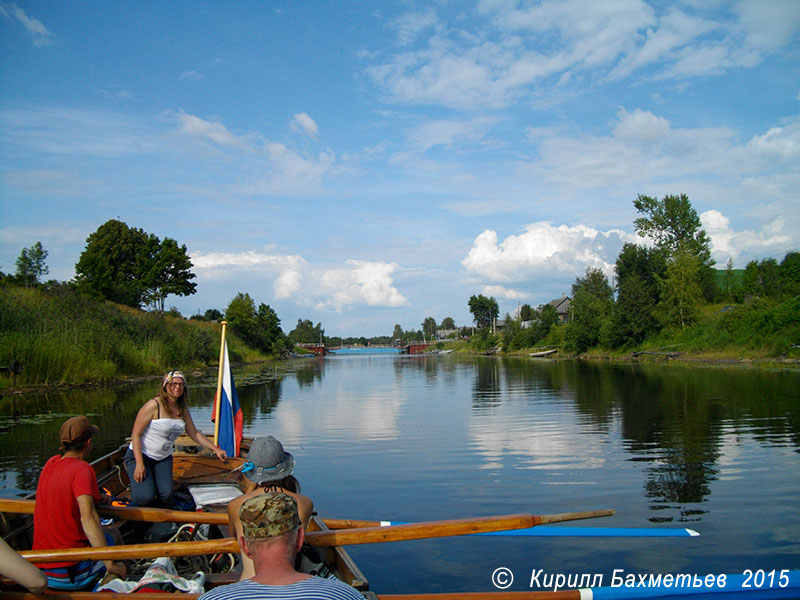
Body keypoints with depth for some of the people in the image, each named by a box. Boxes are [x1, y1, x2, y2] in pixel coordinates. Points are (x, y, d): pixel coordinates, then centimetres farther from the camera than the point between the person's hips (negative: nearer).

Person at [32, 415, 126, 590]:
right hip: (72, 574, -6)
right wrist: (110, 564, -28)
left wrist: (95, 496, 26)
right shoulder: (82, 469, -18)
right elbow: (88, 517, -29)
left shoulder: (51, 463, 2)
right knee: (113, 537, 18)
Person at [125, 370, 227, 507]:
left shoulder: (183, 410, 1)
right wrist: (139, 464, -24)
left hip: (163, 458, 5)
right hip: (139, 455, -5)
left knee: (166, 495, -16)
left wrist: (216, 449, 2)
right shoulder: (154, 405, -19)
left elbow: (195, 434, 9)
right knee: (146, 497, -22)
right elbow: (136, 435, -18)